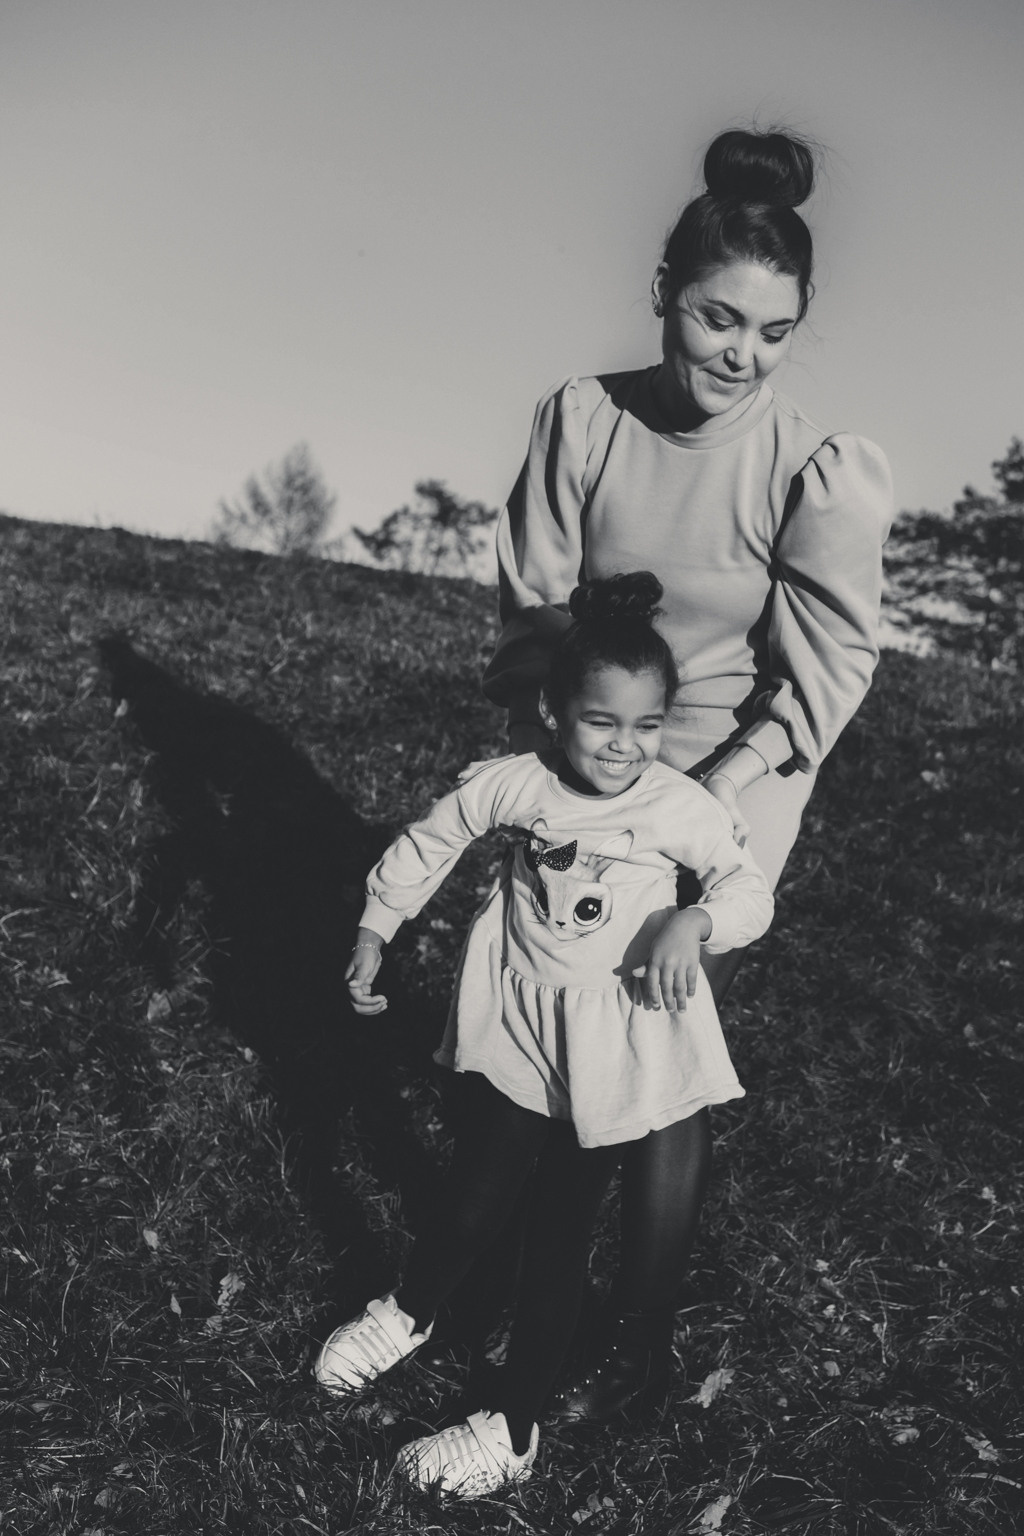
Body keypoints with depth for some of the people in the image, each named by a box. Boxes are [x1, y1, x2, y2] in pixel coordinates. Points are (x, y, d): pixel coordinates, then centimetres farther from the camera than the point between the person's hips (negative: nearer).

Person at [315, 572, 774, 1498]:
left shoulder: (682, 807, -15)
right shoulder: (513, 785, -12)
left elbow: (751, 890, -6)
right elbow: (428, 845, 2)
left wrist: (694, 920, -27)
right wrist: (374, 931, 4)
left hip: (612, 1047, -1)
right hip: (515, 1023, 1)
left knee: (562, 1232, 9)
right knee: (473, 1200, 10)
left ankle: (513, 1429, 28)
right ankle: (409, 1314, 46)